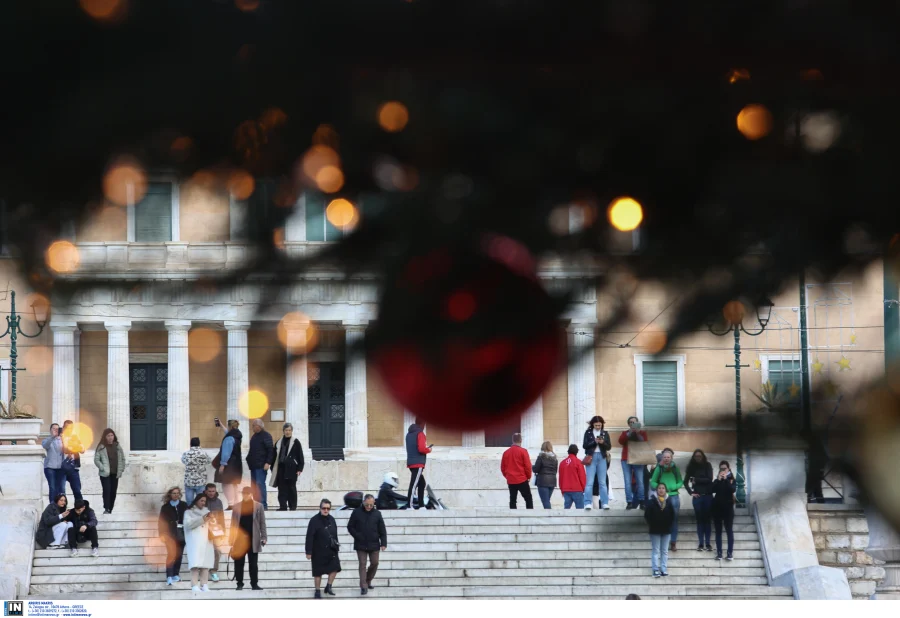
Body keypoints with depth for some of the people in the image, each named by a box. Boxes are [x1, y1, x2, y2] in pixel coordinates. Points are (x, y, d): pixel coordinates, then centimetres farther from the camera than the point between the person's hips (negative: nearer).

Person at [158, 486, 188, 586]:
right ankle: (169, 576, -17)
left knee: (179, 554, 8)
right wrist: (162, 534, -5)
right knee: (171, 554, -13)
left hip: (181, 533, 2)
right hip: (170, 534, -2)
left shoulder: (184, 506, 6)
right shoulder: (166, 507, 2)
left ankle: (176, 575, 19)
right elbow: (161, 522, 2)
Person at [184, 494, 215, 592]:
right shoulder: (189, 512, 11)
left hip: (206, 541, 4)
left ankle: (204, 585, -8)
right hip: (195, 541, -4)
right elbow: (188, 524, -6)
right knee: (196, 563, -16)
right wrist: (202, 519, -10)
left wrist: (211, 519, -1)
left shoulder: (207, 512, 25)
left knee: (205, 563, -6)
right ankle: (195, 586, -23)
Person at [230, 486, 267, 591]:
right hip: (240, 540, 1)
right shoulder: (237, 507, 4)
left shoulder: (258, 506, 3)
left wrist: (264, 537, -5)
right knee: (239, 563, 2)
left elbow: (262, 523, 3)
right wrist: (232, 541, 1)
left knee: (253, 564, 3)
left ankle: (254, 584, 9)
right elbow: (233, 525, 5)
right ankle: (239, 584, 10)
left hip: (253, 540, -1)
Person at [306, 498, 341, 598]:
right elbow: (309, 537, -14)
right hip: (319, 551, -5)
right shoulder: (314, 520, -13)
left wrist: (336, 547, 17)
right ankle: (317, 591, 17)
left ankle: (328, 586, 17)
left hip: (331, 550, 5)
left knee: (335, 568, -2)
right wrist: (309, 552, -16)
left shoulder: (331, 520, 6)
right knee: (318, 572, 4)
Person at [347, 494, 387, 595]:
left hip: (374, 545, 2)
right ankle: (363, 587, -7)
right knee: (362, 564, -5)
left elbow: (382, 530, 2)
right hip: (361, 545, -2)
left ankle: (368, 581, 29)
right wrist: (357, 536, -9)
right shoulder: (356, 512, -3)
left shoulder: (377, 514, 1)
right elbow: (350, 527, 3)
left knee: (374, 563, 8)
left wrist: (383, 543, -6)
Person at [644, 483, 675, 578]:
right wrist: (651, 525, -8)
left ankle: (664, 570, 9)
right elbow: (647, 515, -6)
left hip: (666, 530, 3)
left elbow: (672, 516, 7)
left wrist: (669, 525, -1)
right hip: (655, 530, -3)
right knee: (655, 550, -2)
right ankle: (656, 570, -2)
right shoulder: (651, 502, -5)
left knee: (665, 551, 6)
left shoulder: (669, 502, 3)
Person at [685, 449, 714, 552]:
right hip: (697, 496, 1)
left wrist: (696, 480, -7)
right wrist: (691, 492, -4)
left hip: (708, 496, -1)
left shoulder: (707, 465, 1)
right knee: (700, 519, 3)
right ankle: (701, 544, 4)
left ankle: (708, 543, 3)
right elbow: (685, 482, 7)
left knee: (708, 519, 1)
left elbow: (709, 479, -9)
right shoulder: (692, 467, 5)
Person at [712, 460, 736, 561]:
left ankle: (730, 553, -5)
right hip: (717, 507, 3)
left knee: (729, 530, -4)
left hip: (728, 507, -3)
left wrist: (726, 479, -15)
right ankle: (719, 553, 3)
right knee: (718, 531, 2)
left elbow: (732, 489, -15)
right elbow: (712, 490, -7)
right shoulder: (717, 480, 9)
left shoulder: (731, 479, 3)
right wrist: (718, 480, -14)